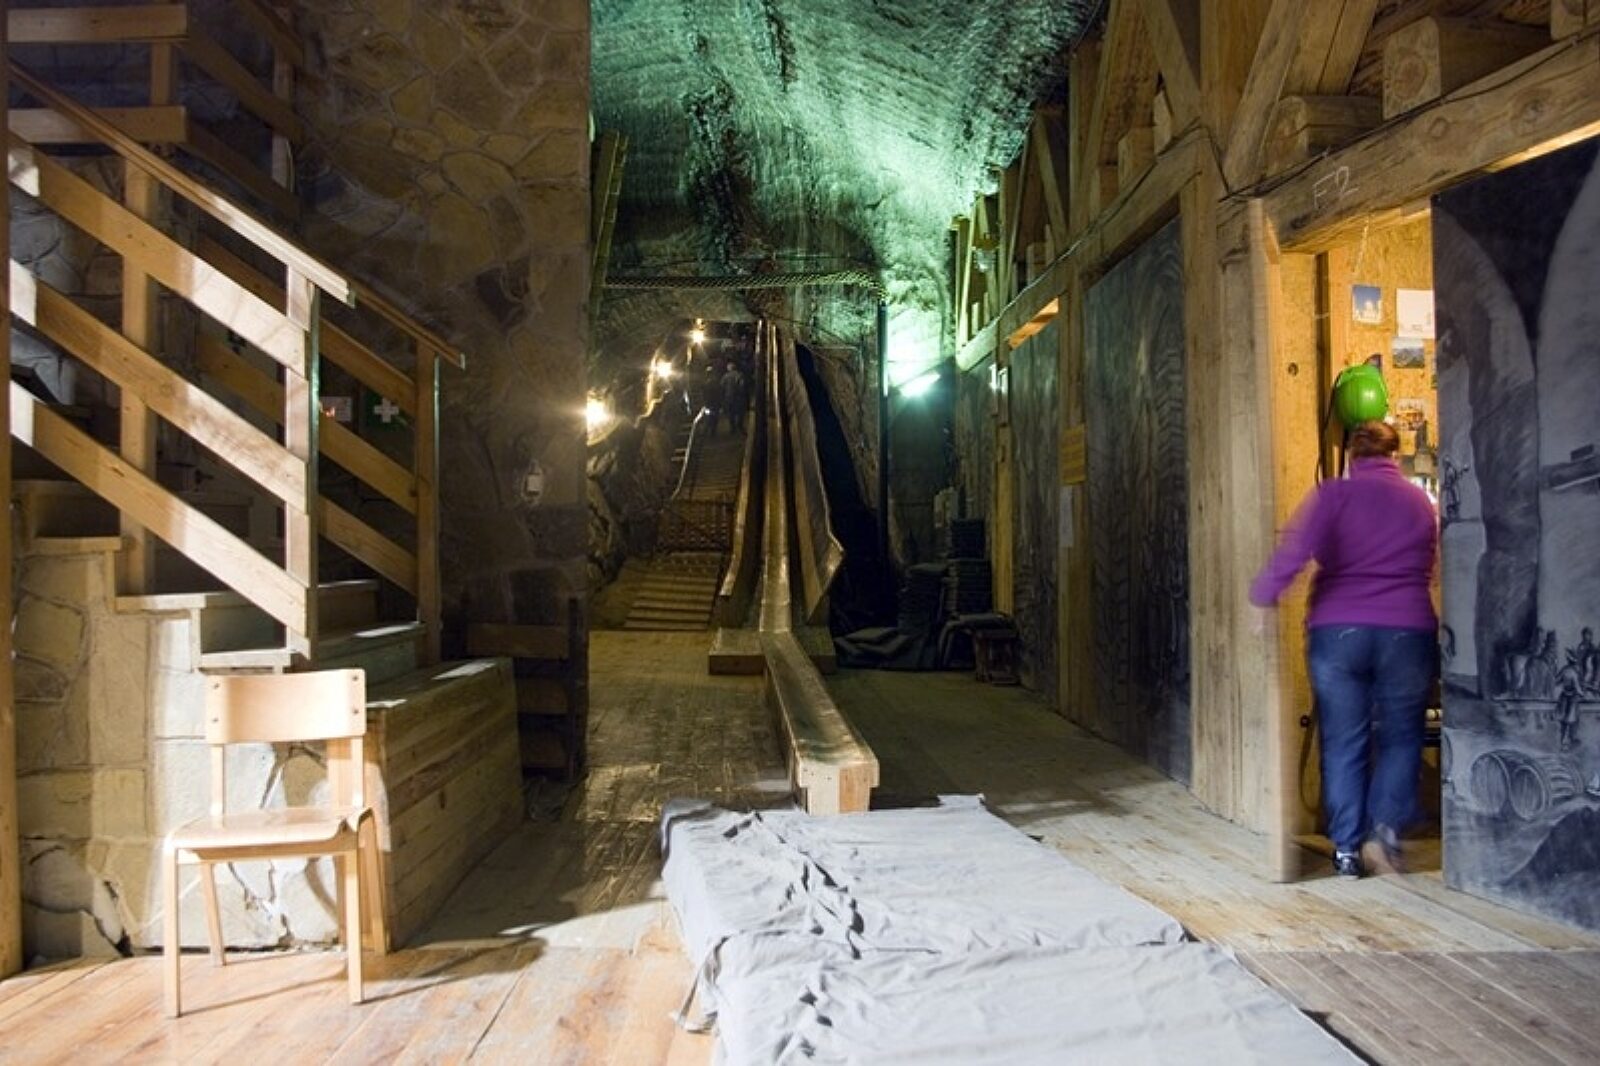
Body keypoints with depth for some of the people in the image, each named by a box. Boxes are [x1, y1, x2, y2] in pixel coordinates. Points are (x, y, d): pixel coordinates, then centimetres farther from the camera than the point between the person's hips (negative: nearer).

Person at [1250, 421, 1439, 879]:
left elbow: (1296, 549, -14)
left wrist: (1263, 596, -7)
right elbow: (1427, 569, 20)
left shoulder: (1333, 494, 1)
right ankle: (1385, 828, -1)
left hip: (1337, 630, -1)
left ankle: (1346, 849, 9)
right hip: (1408, 630, 2)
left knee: (1343, 743, 6)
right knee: (1400, 737, 14)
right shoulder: (1421, 502, 12)